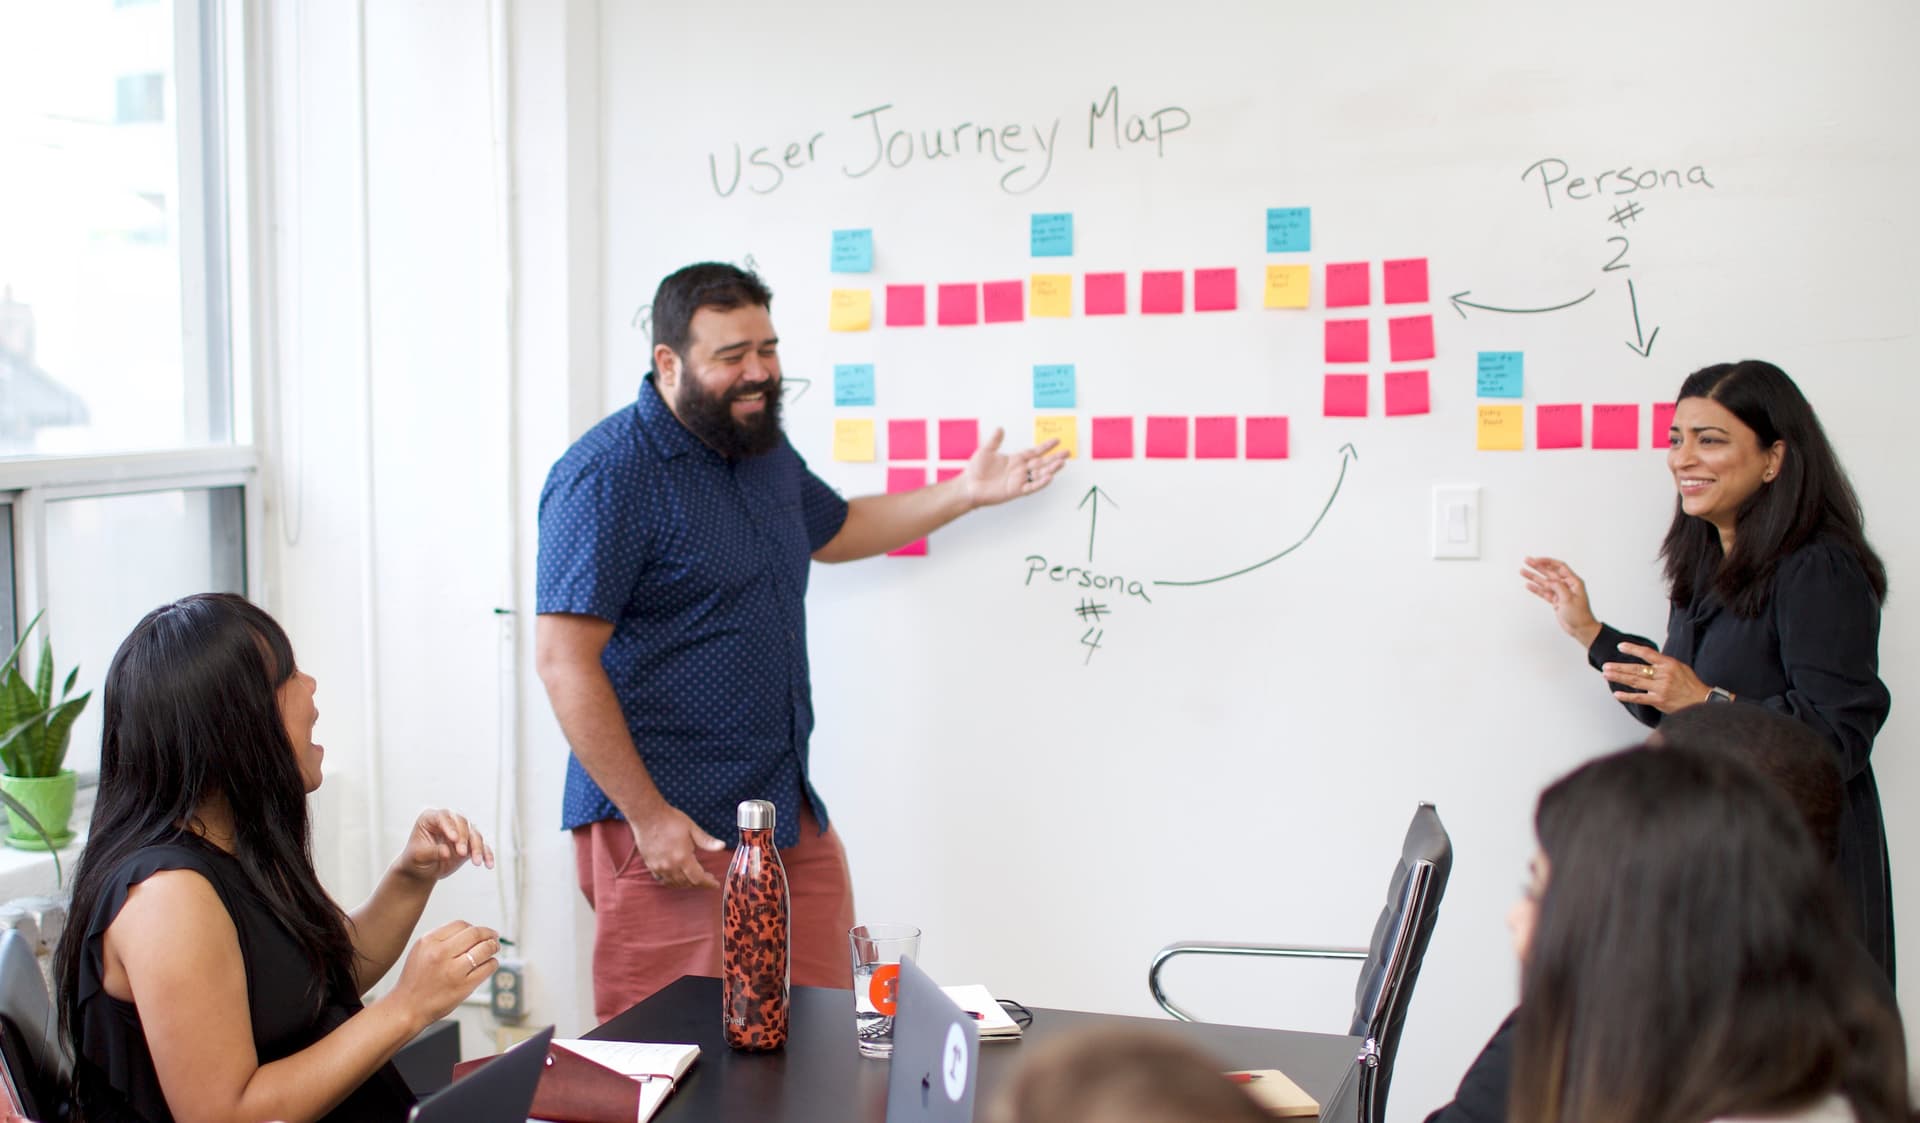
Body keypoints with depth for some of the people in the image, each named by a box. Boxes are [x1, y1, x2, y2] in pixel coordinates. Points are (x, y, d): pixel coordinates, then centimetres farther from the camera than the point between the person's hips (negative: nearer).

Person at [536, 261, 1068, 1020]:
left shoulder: (764, 449, 12)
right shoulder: (608, 475, -15)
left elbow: (834, 531, 32)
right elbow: (564, 661, -18)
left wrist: (966, 493, 23)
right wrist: (648, 816, -20)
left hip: (790, 813, 8)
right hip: (673, 828, -8)